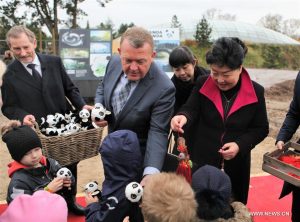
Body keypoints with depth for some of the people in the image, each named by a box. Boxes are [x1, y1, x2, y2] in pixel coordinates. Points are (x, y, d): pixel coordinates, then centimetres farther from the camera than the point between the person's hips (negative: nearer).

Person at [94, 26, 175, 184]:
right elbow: (103, 87, 7)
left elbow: (157, 132, -30)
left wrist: (151, 172, -43)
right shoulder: (114, 63, -13)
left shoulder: (164, 89, -31)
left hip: (140, 158, -5)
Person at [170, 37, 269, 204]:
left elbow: (261, 128, -2)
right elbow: (192, 109, -6)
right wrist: (183, 117, -30)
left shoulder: (256, 92, -8)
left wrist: (240, 145, -18)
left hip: (236, 164, 0)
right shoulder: (203, 84, -7)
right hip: (202, 159, 0)